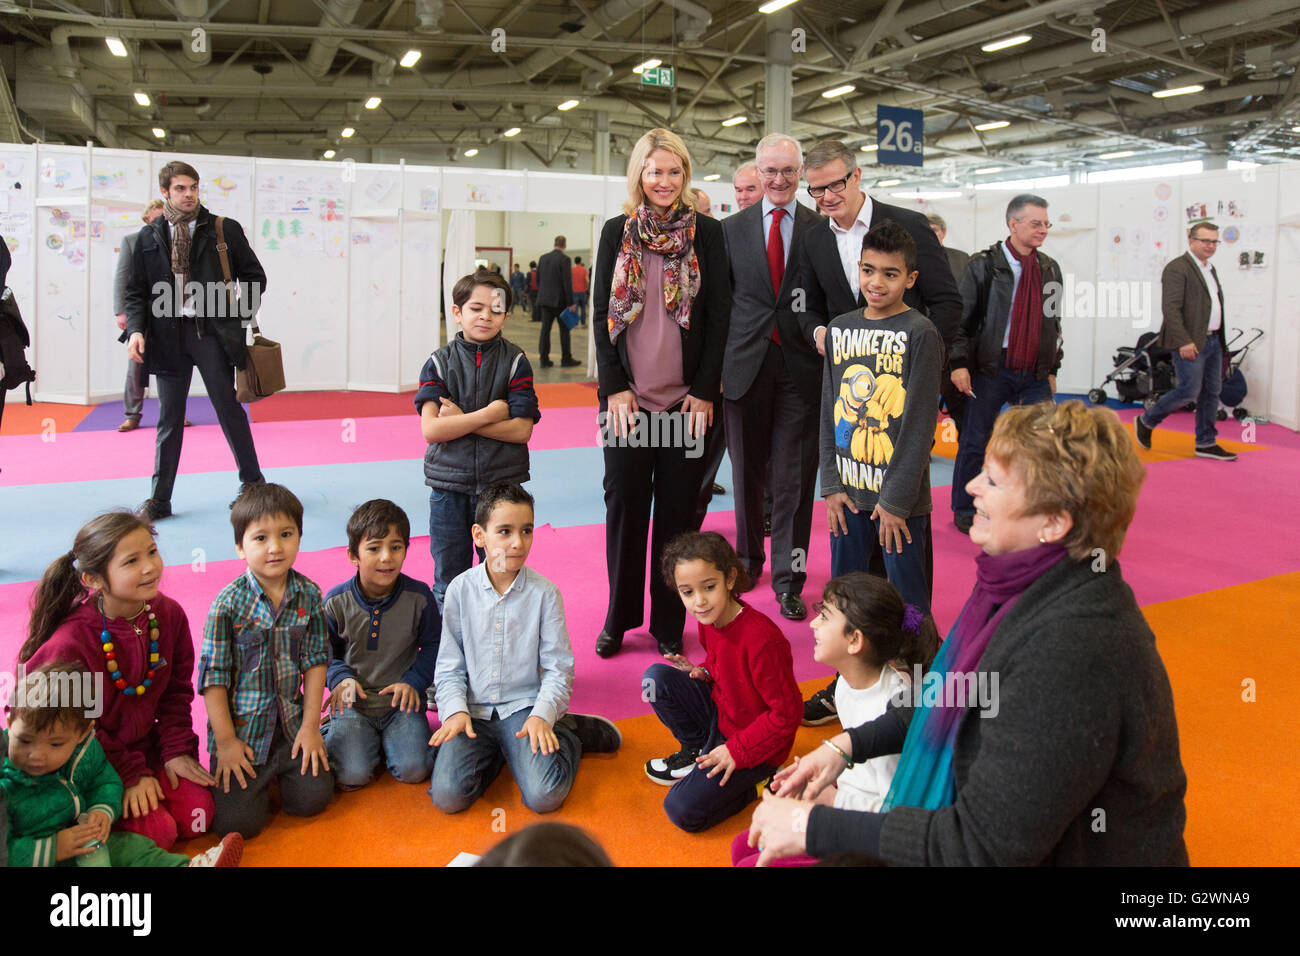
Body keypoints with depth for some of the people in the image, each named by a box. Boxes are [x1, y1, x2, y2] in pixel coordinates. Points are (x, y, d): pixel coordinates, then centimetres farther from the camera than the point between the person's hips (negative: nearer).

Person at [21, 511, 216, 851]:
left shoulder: (168, 614, -8)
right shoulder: (70, 643, -25)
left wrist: (177, 750, -3)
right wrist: (130, 774, -15)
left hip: (146, 744, 5)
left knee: (197, 816, -10)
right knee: (158, 832, -18)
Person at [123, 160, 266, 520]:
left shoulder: (224, 230, 4)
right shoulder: (149, 237, 9)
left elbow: (254, 277, 8)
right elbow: (136, 291, 9)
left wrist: (238, 314, -3)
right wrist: (136, 329, -6)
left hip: (212, 332, -2)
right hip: (168, 334, 2)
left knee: (229, 409, 3)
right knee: (169, 418, 7)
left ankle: (252, 481, 19)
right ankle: (159, 499, 14)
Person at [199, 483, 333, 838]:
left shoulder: (309, 595, -5)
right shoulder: (229, 602, -15)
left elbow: (315, 660, 1)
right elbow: (213, 675, -11)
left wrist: (311, 724, -3)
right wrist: (226, 741, -10)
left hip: (291, 722, 3)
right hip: (241, 727, -3)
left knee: (314, 798, -6)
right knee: (239, 822, -10)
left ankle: (276, 769, 23)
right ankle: (259, 776, 22)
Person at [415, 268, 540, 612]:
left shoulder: (515, 361, -2)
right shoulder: (440, 362, 0)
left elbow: (521, 429, -12)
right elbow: (430, 429, -11)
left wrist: (459, 420, -14)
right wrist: (487, 414, -16)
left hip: (501, 484, -1)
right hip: (449, 484, 1)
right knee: (449, 582, 11)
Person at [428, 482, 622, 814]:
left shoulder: (544, 593, -5)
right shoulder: (461, 590, -2)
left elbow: (558, 668, -3)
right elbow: (449, 666, 4)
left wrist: (541, 716, -17)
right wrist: (456, 711, -12)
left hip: (525, 706, -1)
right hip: (474, 711, 1)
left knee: (544, 796, -21)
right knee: (448, 796, -20)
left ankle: (566, 733, 10)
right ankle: (495, 749, 10)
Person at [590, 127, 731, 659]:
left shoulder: (707, 233, 4)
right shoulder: (617, 232, 6)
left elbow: (719, 315, 2)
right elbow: (601, 312, 4)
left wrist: (705, 391, -6)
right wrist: (613, 387, -6)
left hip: (686, 398, 0)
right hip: (627, 397, 1)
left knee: (678, 509, 5)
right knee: (624, 505, 6)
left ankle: (669, 624, 17)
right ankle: (619, 618, 20)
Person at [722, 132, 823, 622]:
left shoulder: (821, 229, 3)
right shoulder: (732, 229, 7)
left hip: (801, 366, -1)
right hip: (746, 363, 2)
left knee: (794, 477, 2)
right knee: (747, 472, 13)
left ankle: (788, 580, 12)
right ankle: (748, 558, 32)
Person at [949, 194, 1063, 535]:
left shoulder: (1050, 269, 12)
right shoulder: (984, 264, -3)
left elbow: (1054, 322, 18)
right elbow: (962, 316, -5)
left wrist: (1052, 368, 15)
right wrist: (959, 363, -13)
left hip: (1035, 376, 4)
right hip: (991, 371, -4)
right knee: (974, 443, 4)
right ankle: (964, 513, 19)